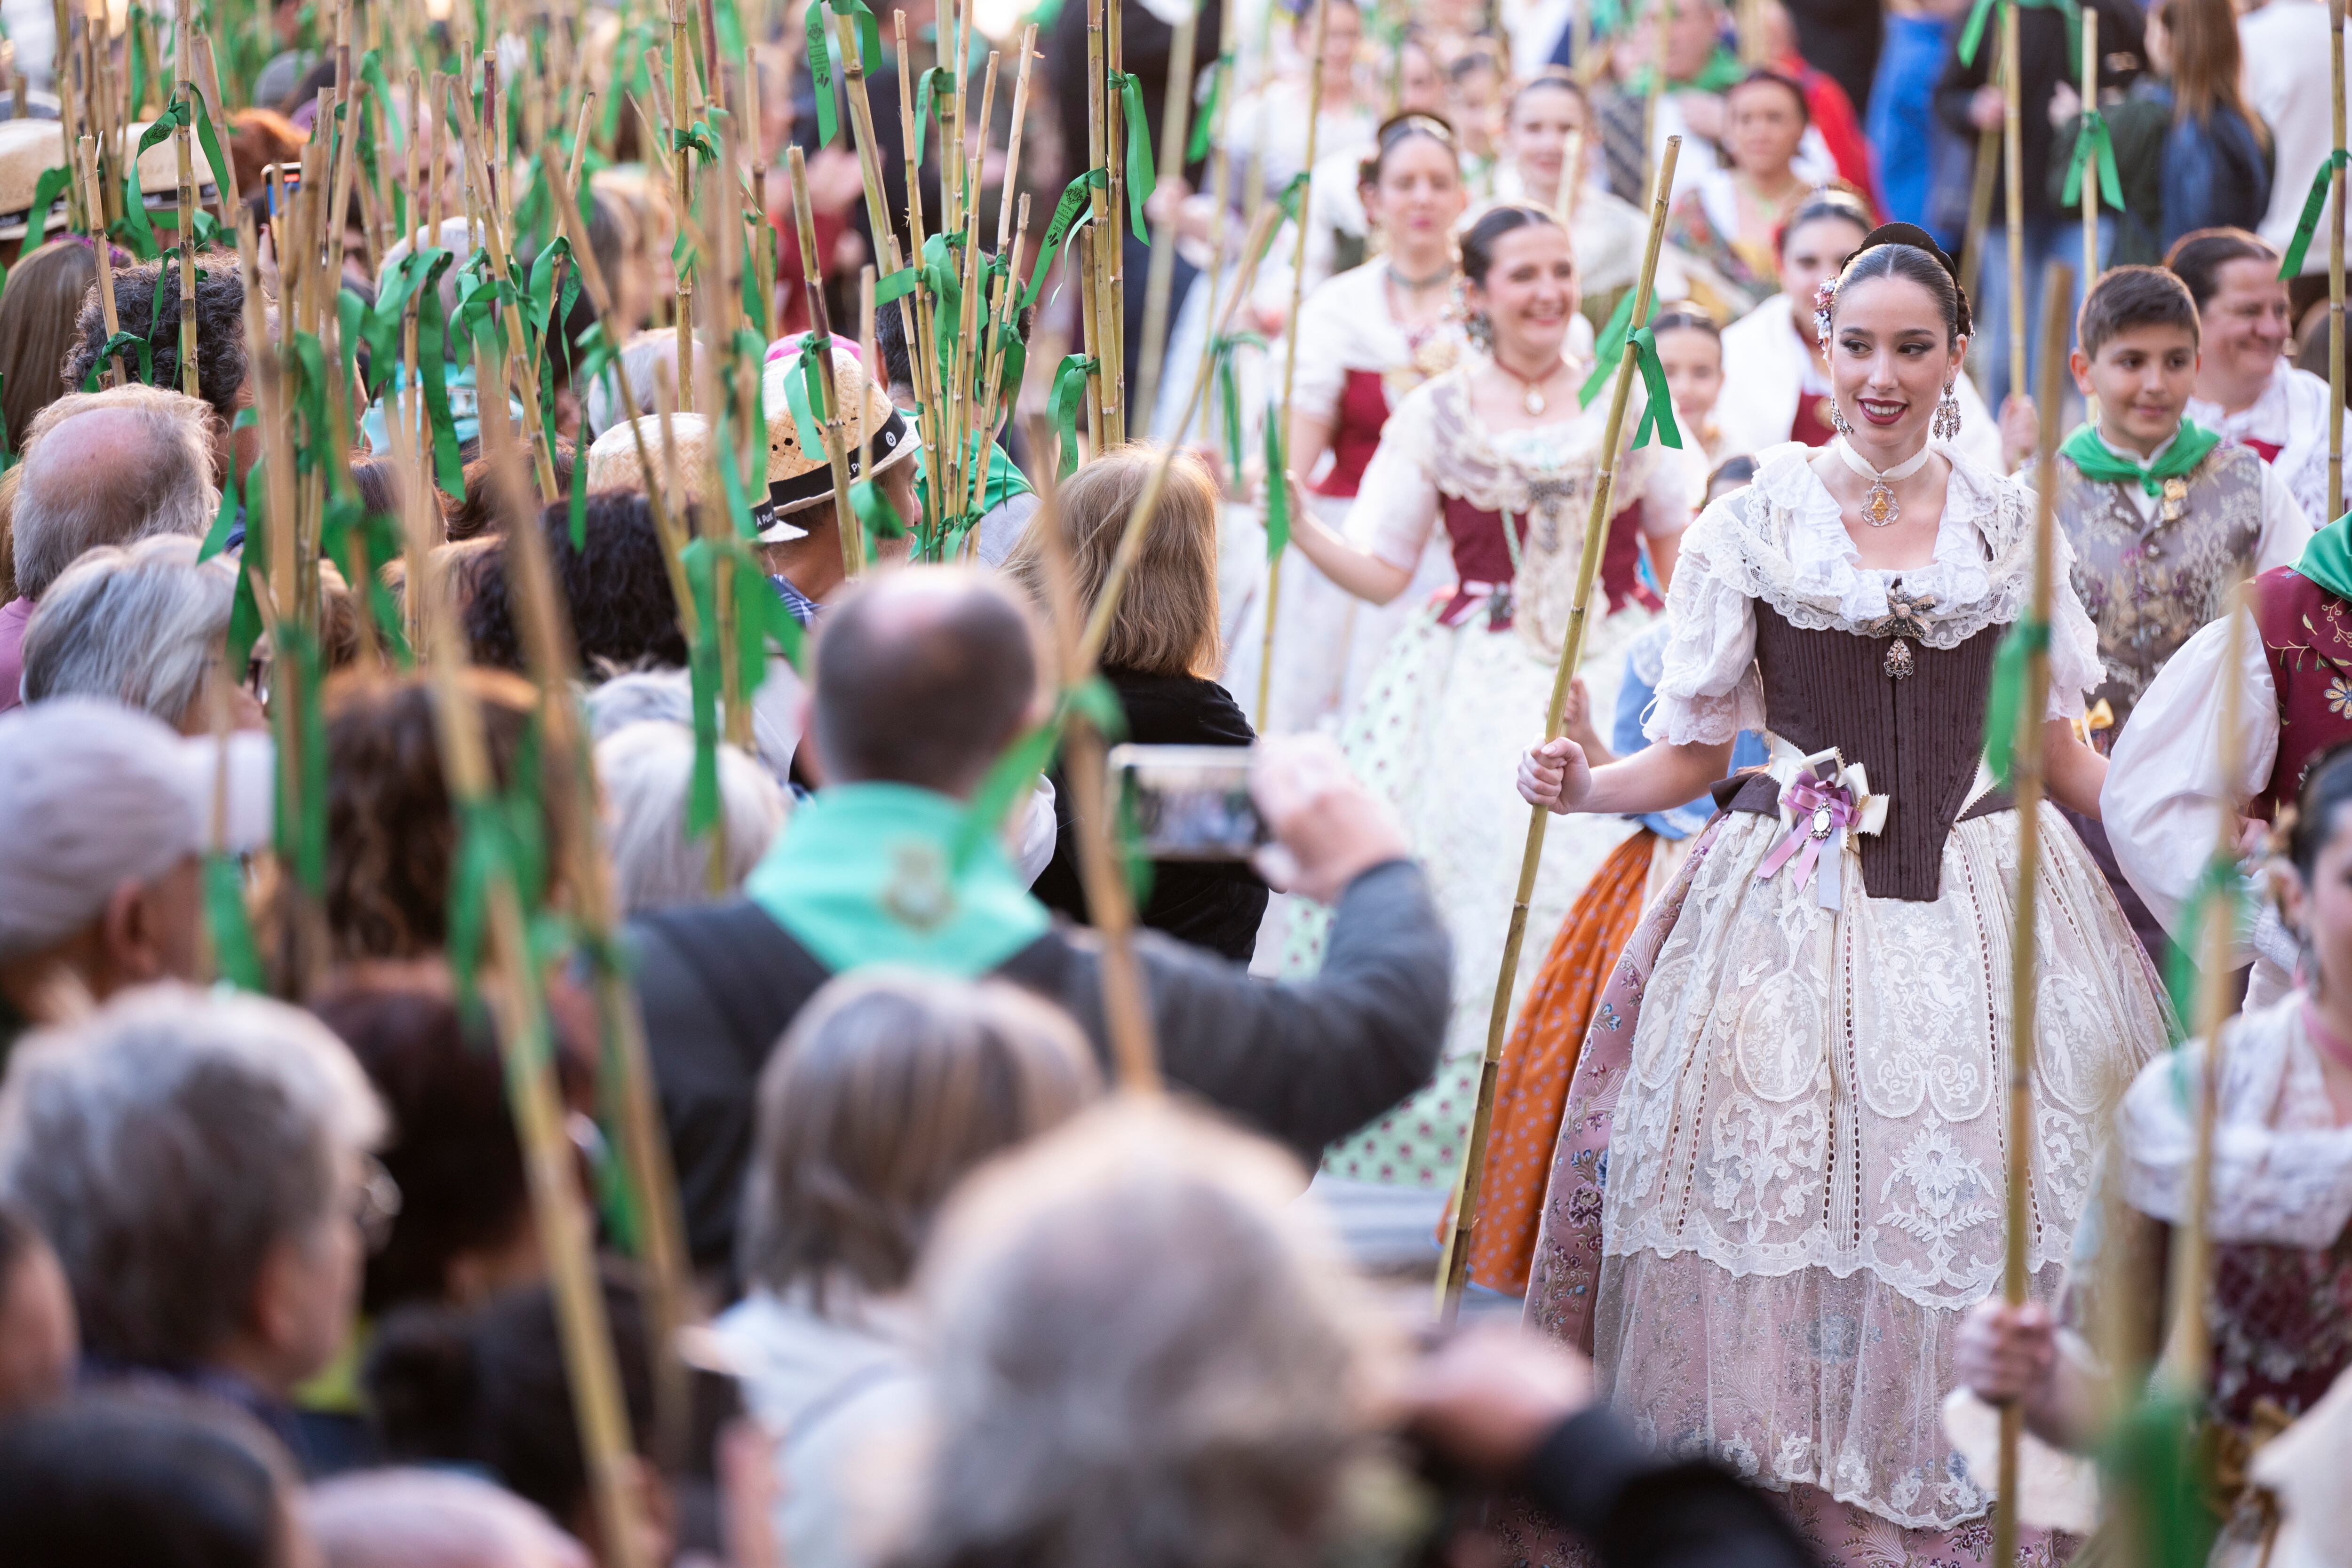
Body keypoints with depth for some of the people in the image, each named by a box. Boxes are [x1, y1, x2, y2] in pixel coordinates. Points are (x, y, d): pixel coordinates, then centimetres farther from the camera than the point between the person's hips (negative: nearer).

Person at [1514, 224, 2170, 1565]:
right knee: (1787, 1193, -8)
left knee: (1988, 1203, -6)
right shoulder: (1757, 524, 4)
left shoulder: (2009, 525, 9)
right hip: (1795, 904, -1)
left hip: (1983, 896, 1)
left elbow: (2060, 751, 16)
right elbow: (1695, 754, 5)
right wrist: (1583, 785, -13)